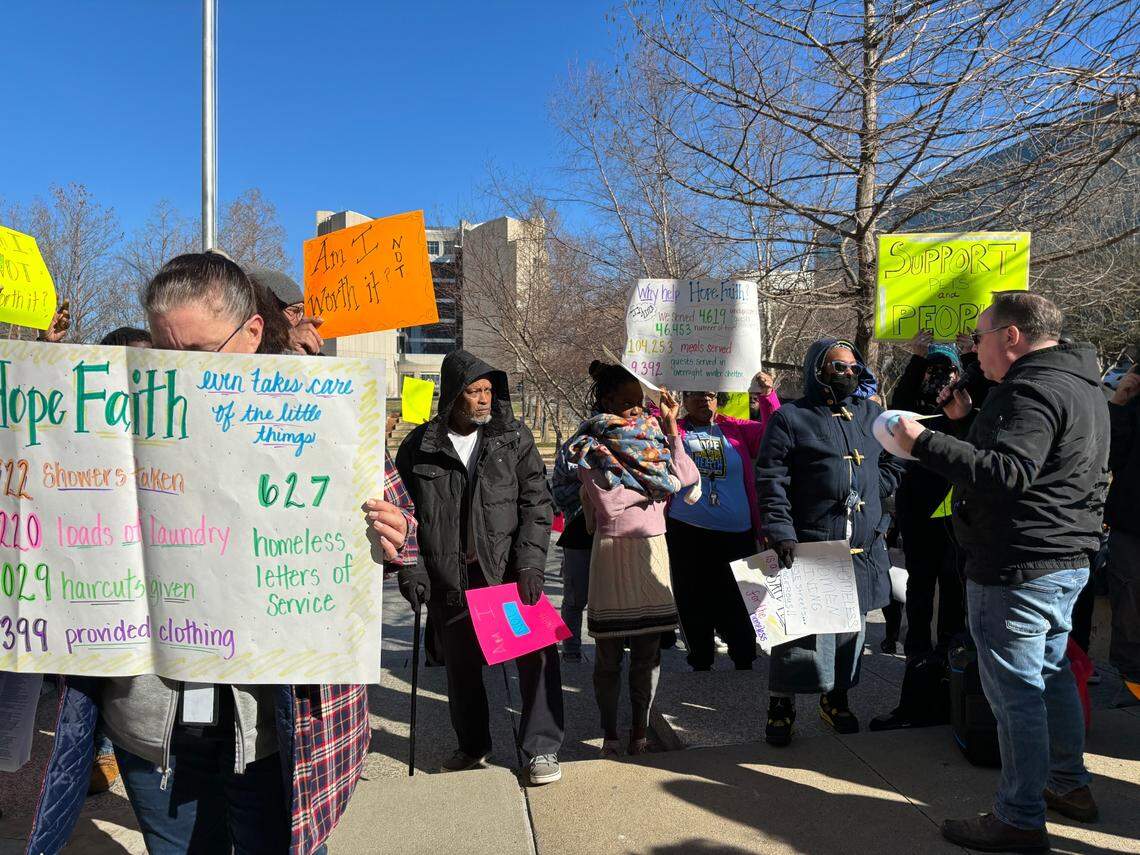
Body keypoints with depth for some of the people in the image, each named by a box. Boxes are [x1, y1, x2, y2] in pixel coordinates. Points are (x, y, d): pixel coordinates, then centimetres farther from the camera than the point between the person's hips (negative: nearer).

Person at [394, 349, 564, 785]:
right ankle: (472, 745, 36)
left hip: (508, 570, -1)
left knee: (537, 653, -8)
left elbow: (537, 502, -1)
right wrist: (411, 569, -4)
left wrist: (530, 564, -10)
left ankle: (542, 748, 9)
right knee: (461, 667, 15)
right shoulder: (419, 447, 0)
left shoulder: (514, 437, 0)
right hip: (448, 580, 1)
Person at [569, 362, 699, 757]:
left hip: (653, 549, 4)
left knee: (649, 648, 7)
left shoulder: (651, 434, 11)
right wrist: (656, 484, -3)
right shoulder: (591, 448, -2)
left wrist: (670, 427, 0)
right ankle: (610, 733, 15)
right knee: (609, 652, 3)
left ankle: (640, 729, 18)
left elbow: (687, 477, 0)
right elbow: (609, 502, -13)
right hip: (613, 550, -4)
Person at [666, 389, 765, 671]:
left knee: (739, 603, 6)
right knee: (694, 604, 10)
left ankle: (744, 662, 23)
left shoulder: (735, 429, 6)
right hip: (687, 534, 0)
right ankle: (700, 662, 27)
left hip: (737, 534, 0)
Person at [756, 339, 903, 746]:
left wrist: (867, 495, 7)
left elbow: (892, 465, 24)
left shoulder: (872, 414, 15)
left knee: (852, 626, 14)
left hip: (863, 548, 6)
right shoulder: (790, 418, -2)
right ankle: (781, 704, 11)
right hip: (808, 546, -5)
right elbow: (769, 480, -8)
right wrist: (781, 532, -17)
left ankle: (836, 698, 31)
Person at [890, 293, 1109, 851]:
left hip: (1017, 569, -11)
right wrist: (969, 421, 14)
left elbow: (1008, 473, -31)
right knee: (1051, 674, 22)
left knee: (1015, 690, -1)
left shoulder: (1033, 389, -19)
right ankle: (1070, 785, 37)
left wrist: (924, 442, -29)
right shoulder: (1082, 387, 15)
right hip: (1068, 560, 11)